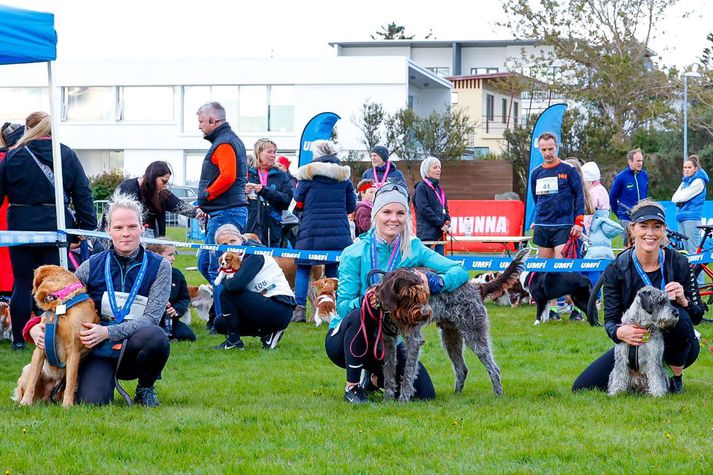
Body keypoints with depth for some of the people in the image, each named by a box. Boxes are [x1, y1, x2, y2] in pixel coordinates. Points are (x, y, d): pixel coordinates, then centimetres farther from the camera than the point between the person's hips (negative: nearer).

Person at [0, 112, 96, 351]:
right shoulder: (67, 155, 2)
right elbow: (82, 193, 0)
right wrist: (88, 226, 3)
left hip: (21, 228, 0)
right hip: (56, 228, 1)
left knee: (22, 284, 8)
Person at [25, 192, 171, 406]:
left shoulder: (159, 266, 0)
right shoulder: (92, 266, 4)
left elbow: (151, 317, -9)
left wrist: (108, 332, -24)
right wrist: (35, 327, -12)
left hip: (133, 352, 0)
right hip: (98, 350, 1)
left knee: (155, 336, -36)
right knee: (93, 401, -28)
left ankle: (145, 388, -3)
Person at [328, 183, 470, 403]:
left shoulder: (414, 250, -7)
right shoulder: (354, 254, -14)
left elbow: (460, 271, -15)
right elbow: (342, 306, -17)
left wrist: (436, 281, -36)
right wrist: (366, 300, -39)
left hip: (388, 340, 3)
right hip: (345, 339, -3)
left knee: (425, 394, -12)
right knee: (361, 314, -37)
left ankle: (376, 379, 19)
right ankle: (352, 386, -18)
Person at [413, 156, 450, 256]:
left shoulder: (439, 188, 19)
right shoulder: (421, 187, -5)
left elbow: (445, 208, 22)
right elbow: (424, 209, -14)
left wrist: (447, 223, 2)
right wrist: (441, 224, -14)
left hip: (439, 234, 8)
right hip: (427, 235, -8)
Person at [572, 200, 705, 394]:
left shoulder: (679, 264, -13)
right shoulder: (616, 269, -11)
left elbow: (698, 316, -7)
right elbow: (610, 319, -11)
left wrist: (683, 300, -30)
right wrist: (620, 332, -35)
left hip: (675, 347, -2)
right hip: (635, 345, 2)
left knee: (677, 314, -35)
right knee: (581, 387, -12)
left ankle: (675, 378, -10)